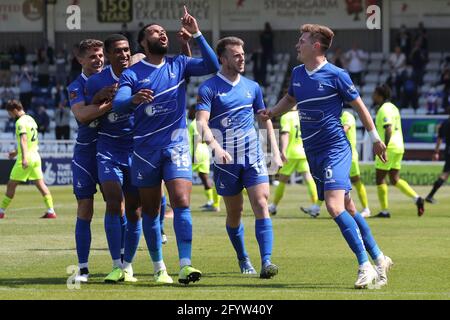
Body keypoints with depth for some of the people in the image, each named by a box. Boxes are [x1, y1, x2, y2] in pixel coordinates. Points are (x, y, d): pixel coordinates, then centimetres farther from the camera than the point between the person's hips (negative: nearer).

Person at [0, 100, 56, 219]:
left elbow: (23, 140, -26)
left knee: (11, 185, 0)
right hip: (36, 156, 8)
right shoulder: (30, 119, 16)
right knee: (40, 184, 5)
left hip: (26, 159, -8)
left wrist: (24, 158, -36)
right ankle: (51, 211, -3)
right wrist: (17, 152, 33)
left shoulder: (20, 122, -13)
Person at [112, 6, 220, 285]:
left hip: (176, 146, 0)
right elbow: (118, 104, -14)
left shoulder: (179, 64, 6)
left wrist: (196, 34, -14)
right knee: (150, 210, 6)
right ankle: (159, 267, 18)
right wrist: (133, 100, -37)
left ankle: (185, 266, -22)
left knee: (182, 203, -16)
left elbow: (212, 66, -7)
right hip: (145, 149, 0)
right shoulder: (132, 73, 0)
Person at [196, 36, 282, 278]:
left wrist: (275, 149, 15)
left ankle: (266, 262, -20)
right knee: (234, 212, 7)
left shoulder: (252, 87, 10)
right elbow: (201, 122, -17)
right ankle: (243, 260, 27)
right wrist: (215, 145, -33)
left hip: (253, 156, 3)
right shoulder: (209, 88, -6)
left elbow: (264, 118, 21)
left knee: (261, 205, -13)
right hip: (226, 159, -2)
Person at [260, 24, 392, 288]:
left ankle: (365, 266, -18)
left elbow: (358, 105, -1)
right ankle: (379, 259, 21)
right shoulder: (297, 74, 9)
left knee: (334, 205, -22)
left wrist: (376, 139, 3)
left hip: (336, 148, -7)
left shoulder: (336, 75, -10)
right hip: (313, 152, 7)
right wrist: (272, 112, 10)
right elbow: (290, 99, 29)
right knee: (347, 208, 11)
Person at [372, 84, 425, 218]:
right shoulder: (393, 107, 16)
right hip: (399, 147, 9)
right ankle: (417, 198, -3)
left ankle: (384, 210, 0)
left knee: (379, 179, 0)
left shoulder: (384, 110, -13)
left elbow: (388, 130, -24)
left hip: (389, 148, -9)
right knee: (395, 180, 11)